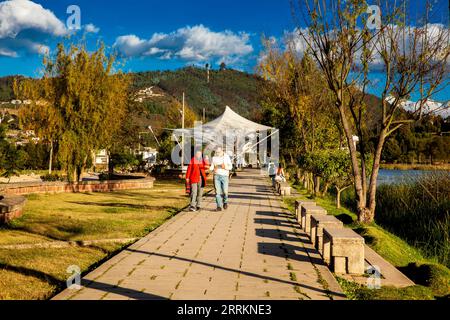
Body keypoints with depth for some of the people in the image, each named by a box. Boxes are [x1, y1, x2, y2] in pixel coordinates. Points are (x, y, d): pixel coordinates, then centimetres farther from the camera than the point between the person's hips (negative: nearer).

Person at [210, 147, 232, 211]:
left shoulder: (226, 157, 2)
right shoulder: (214, 158, 7)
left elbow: (230, 167, 1)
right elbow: (212, 166, 10)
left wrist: (225, 167, -19)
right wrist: (213, 169, -14)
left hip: (224, 176, -1)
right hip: (216, 176, 1)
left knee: (225, 191, -5)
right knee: (218, 191, -6)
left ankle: (225, 202, 24)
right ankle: (219, 206, -2)